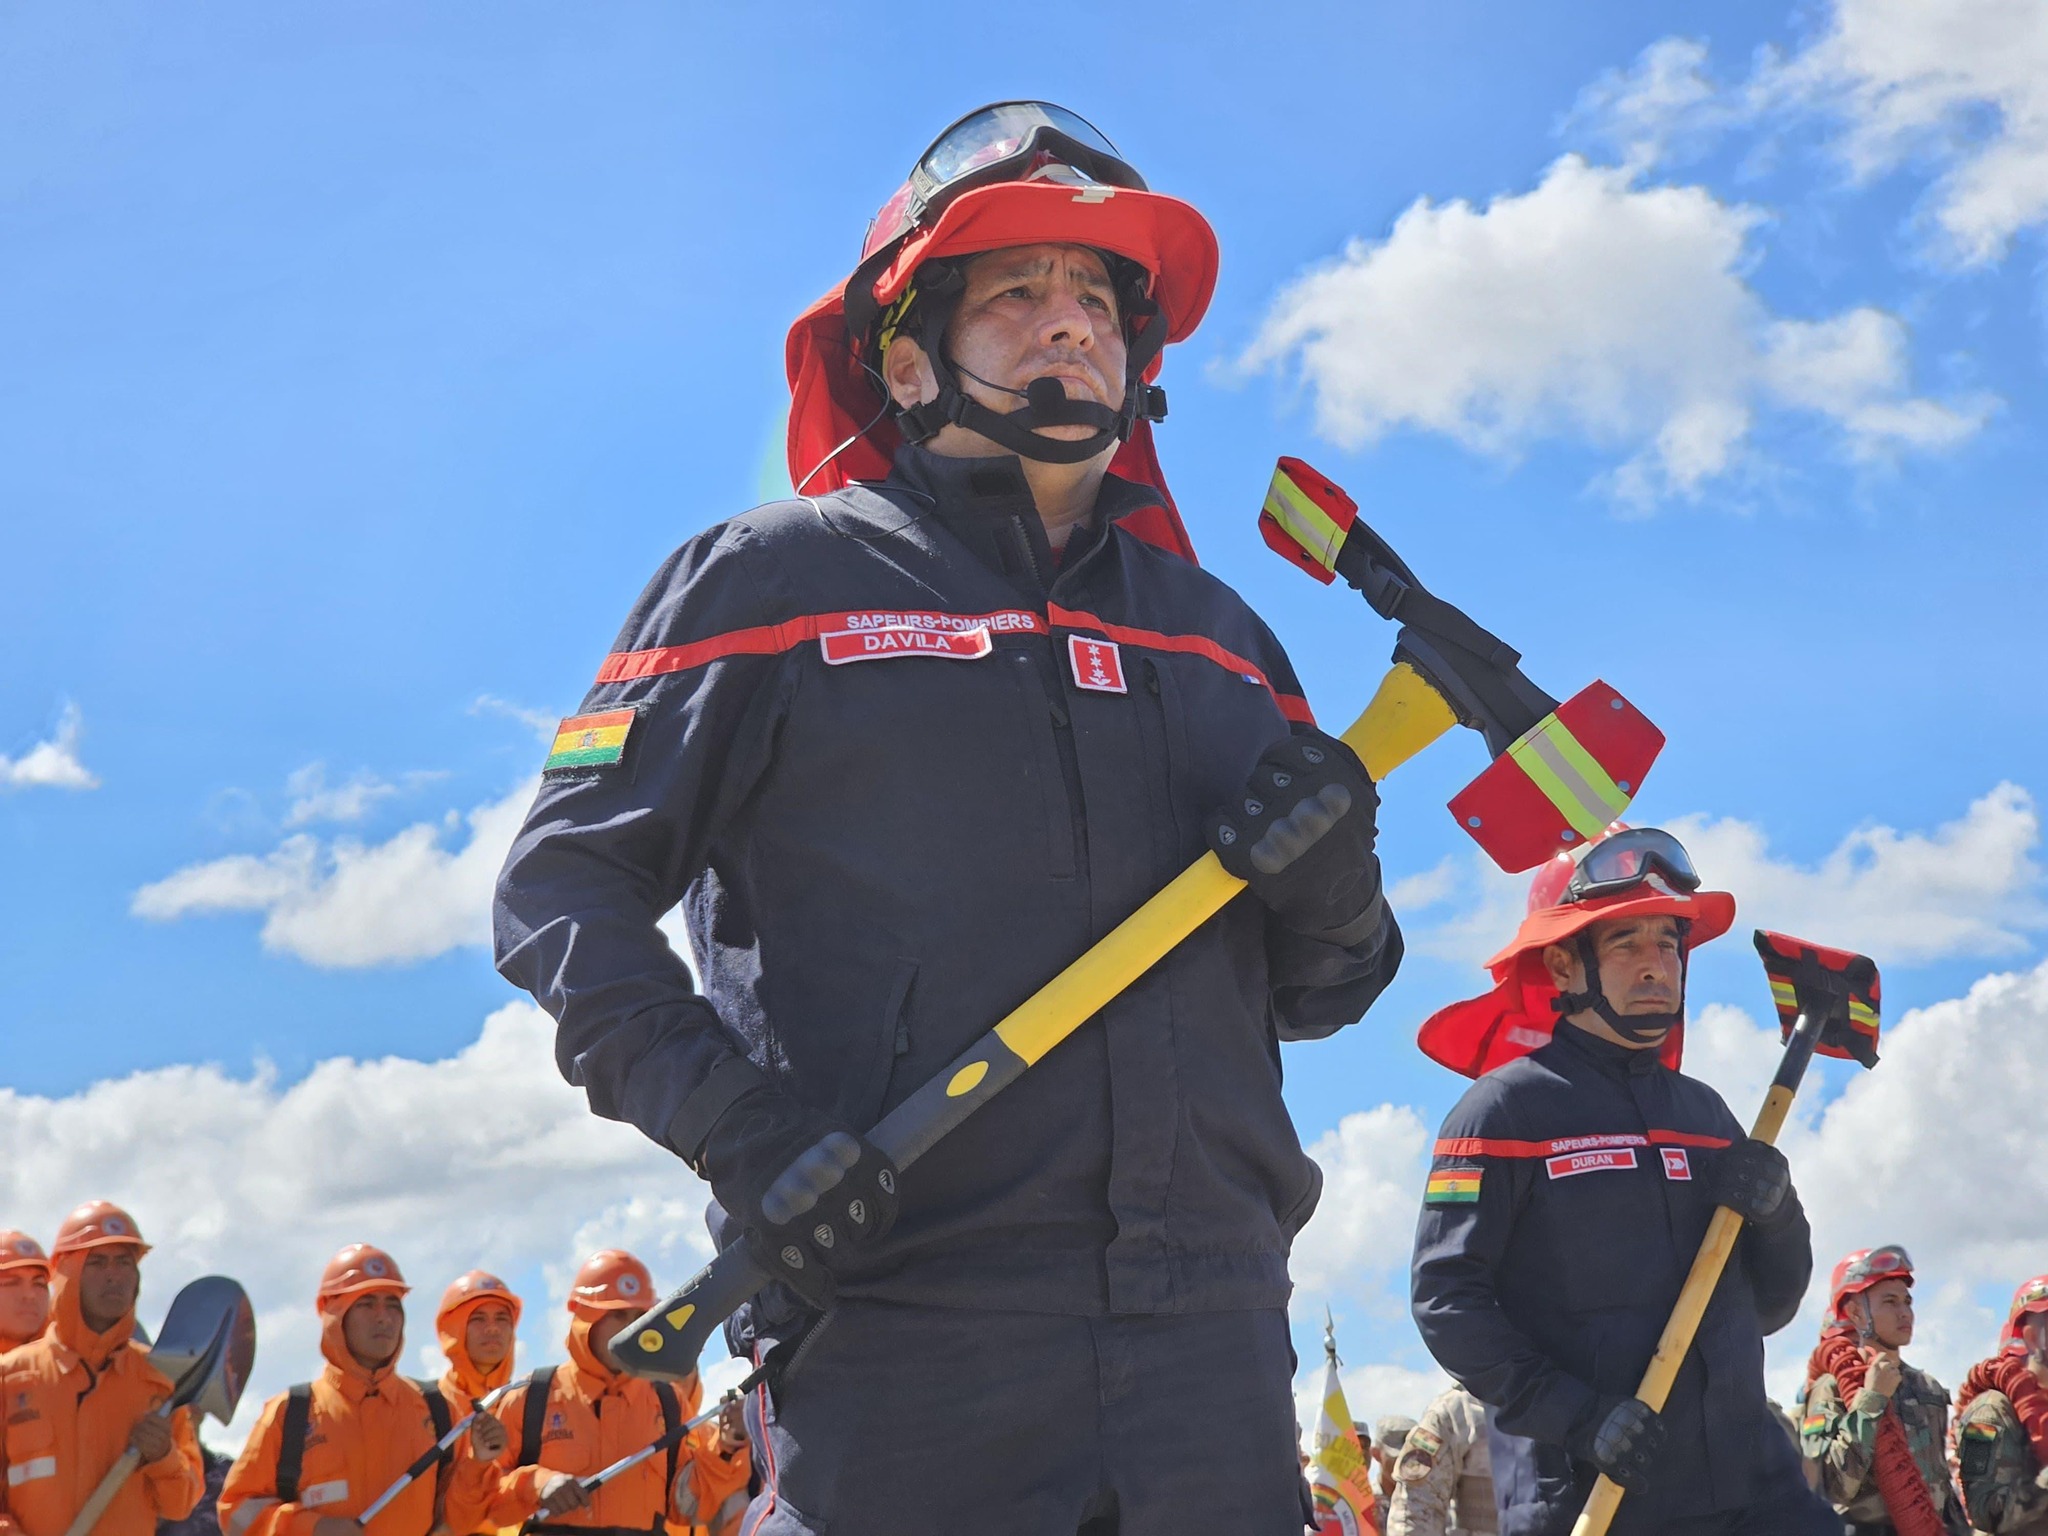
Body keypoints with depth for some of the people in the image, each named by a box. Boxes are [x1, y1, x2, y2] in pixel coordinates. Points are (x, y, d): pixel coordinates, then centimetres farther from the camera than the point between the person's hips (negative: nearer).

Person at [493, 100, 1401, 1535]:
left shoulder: (1215, 632, 18)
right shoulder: (776, 581, 4)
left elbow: (1316, 996, 21)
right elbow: (563, 887, 0)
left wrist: (1332, 890, -2)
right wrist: (727, 1116, -14)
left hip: (1211, 1350, 5)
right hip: (904, 1343, -4)